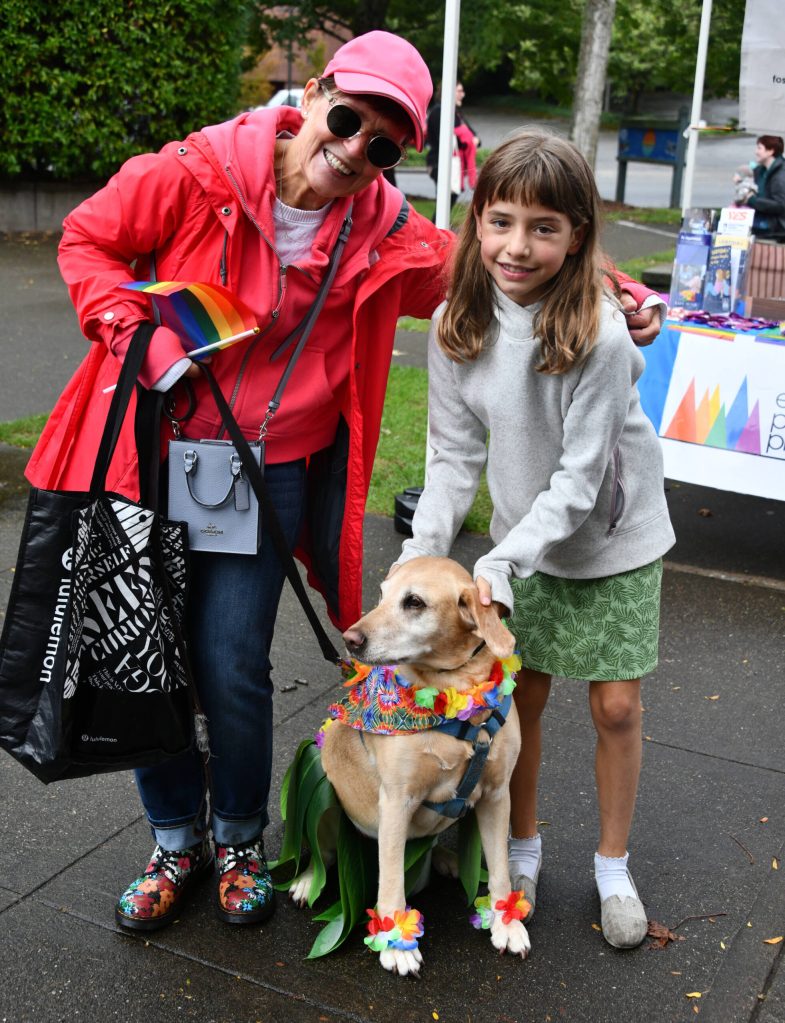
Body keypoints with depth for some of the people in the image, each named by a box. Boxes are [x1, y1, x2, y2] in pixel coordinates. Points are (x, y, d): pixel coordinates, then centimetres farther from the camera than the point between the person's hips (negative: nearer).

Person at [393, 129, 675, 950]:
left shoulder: (598, 335, -28)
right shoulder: (457, 326, -14)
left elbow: (578, 477, -24)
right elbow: (455, 455, -8)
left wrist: (500, 564, -29)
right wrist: (419, 555, -18)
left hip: (615, 540, -3)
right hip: (526, 540, 3)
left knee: (616, 705, 5)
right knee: (520, 695, 8)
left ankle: (613, 865, 27)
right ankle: (522, 846, 32)